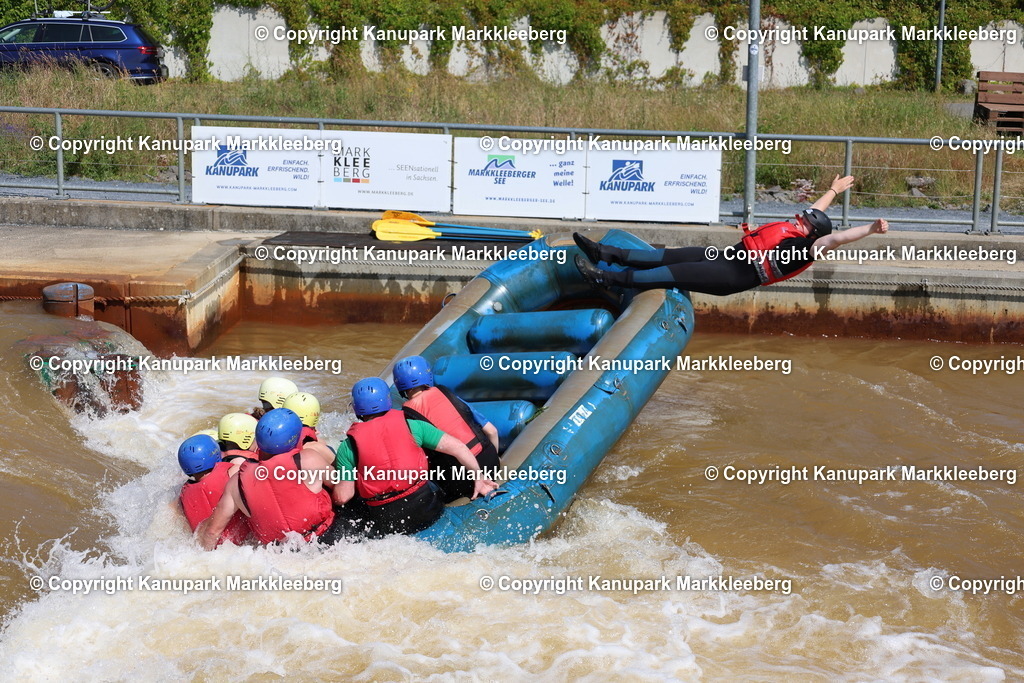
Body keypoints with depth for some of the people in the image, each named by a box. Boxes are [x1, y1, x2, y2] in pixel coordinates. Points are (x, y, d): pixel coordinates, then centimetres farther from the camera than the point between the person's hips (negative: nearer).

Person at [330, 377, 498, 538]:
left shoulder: (348, 446, -5)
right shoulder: (410, 424, -1)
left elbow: (342, 498, -5)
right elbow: (457, 447, -2)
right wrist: (478, 477, 10)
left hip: (385, 525, -2)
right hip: (426, 512, 3)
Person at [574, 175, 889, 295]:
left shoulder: (808, 247, -11)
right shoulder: (796, 231, 16)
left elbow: (836, 238, -26)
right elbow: (817, 211, 33)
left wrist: (871, 229, -38)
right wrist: (833, 191, 47)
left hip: (736, 274, -9)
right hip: (732, 256, 9)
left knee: (673, 273, -15)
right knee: (667, 257, 4)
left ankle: (604, 278, -16)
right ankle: (604, 253, 6)